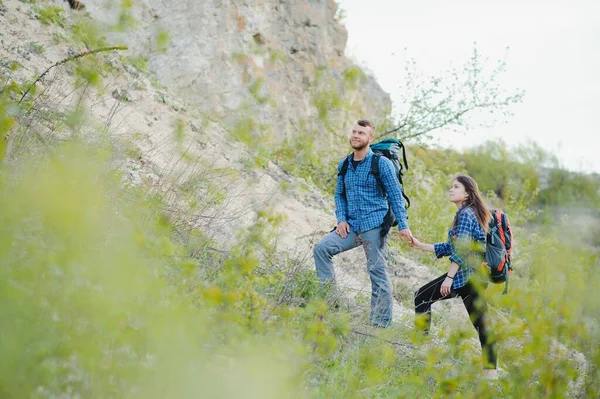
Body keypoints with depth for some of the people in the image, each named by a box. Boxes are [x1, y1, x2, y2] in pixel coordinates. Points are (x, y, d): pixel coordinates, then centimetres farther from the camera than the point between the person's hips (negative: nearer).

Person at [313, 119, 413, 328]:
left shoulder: (381, 163, -4)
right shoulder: (344, 166, 13)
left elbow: (395, 195, -6)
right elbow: (340, 194, 20)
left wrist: (402, 225, -12)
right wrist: (341, 219, 3)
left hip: (374, 225, -6)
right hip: (351, 226, 6)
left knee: (377, 271, -3)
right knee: (321, 248, -10)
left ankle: (381, 322, 4)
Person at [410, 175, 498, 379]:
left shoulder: (465, 214, -10)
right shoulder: (469, 214, 19)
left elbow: (460, 249, -19)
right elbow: (450, 247, 20)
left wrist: (449, 277, -18)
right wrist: (420, 245, 18)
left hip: (464, 273, -9)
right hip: (476, 275, 9)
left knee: (422, 297, 1)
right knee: (481, 322, 7)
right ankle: (491, 370, 7)